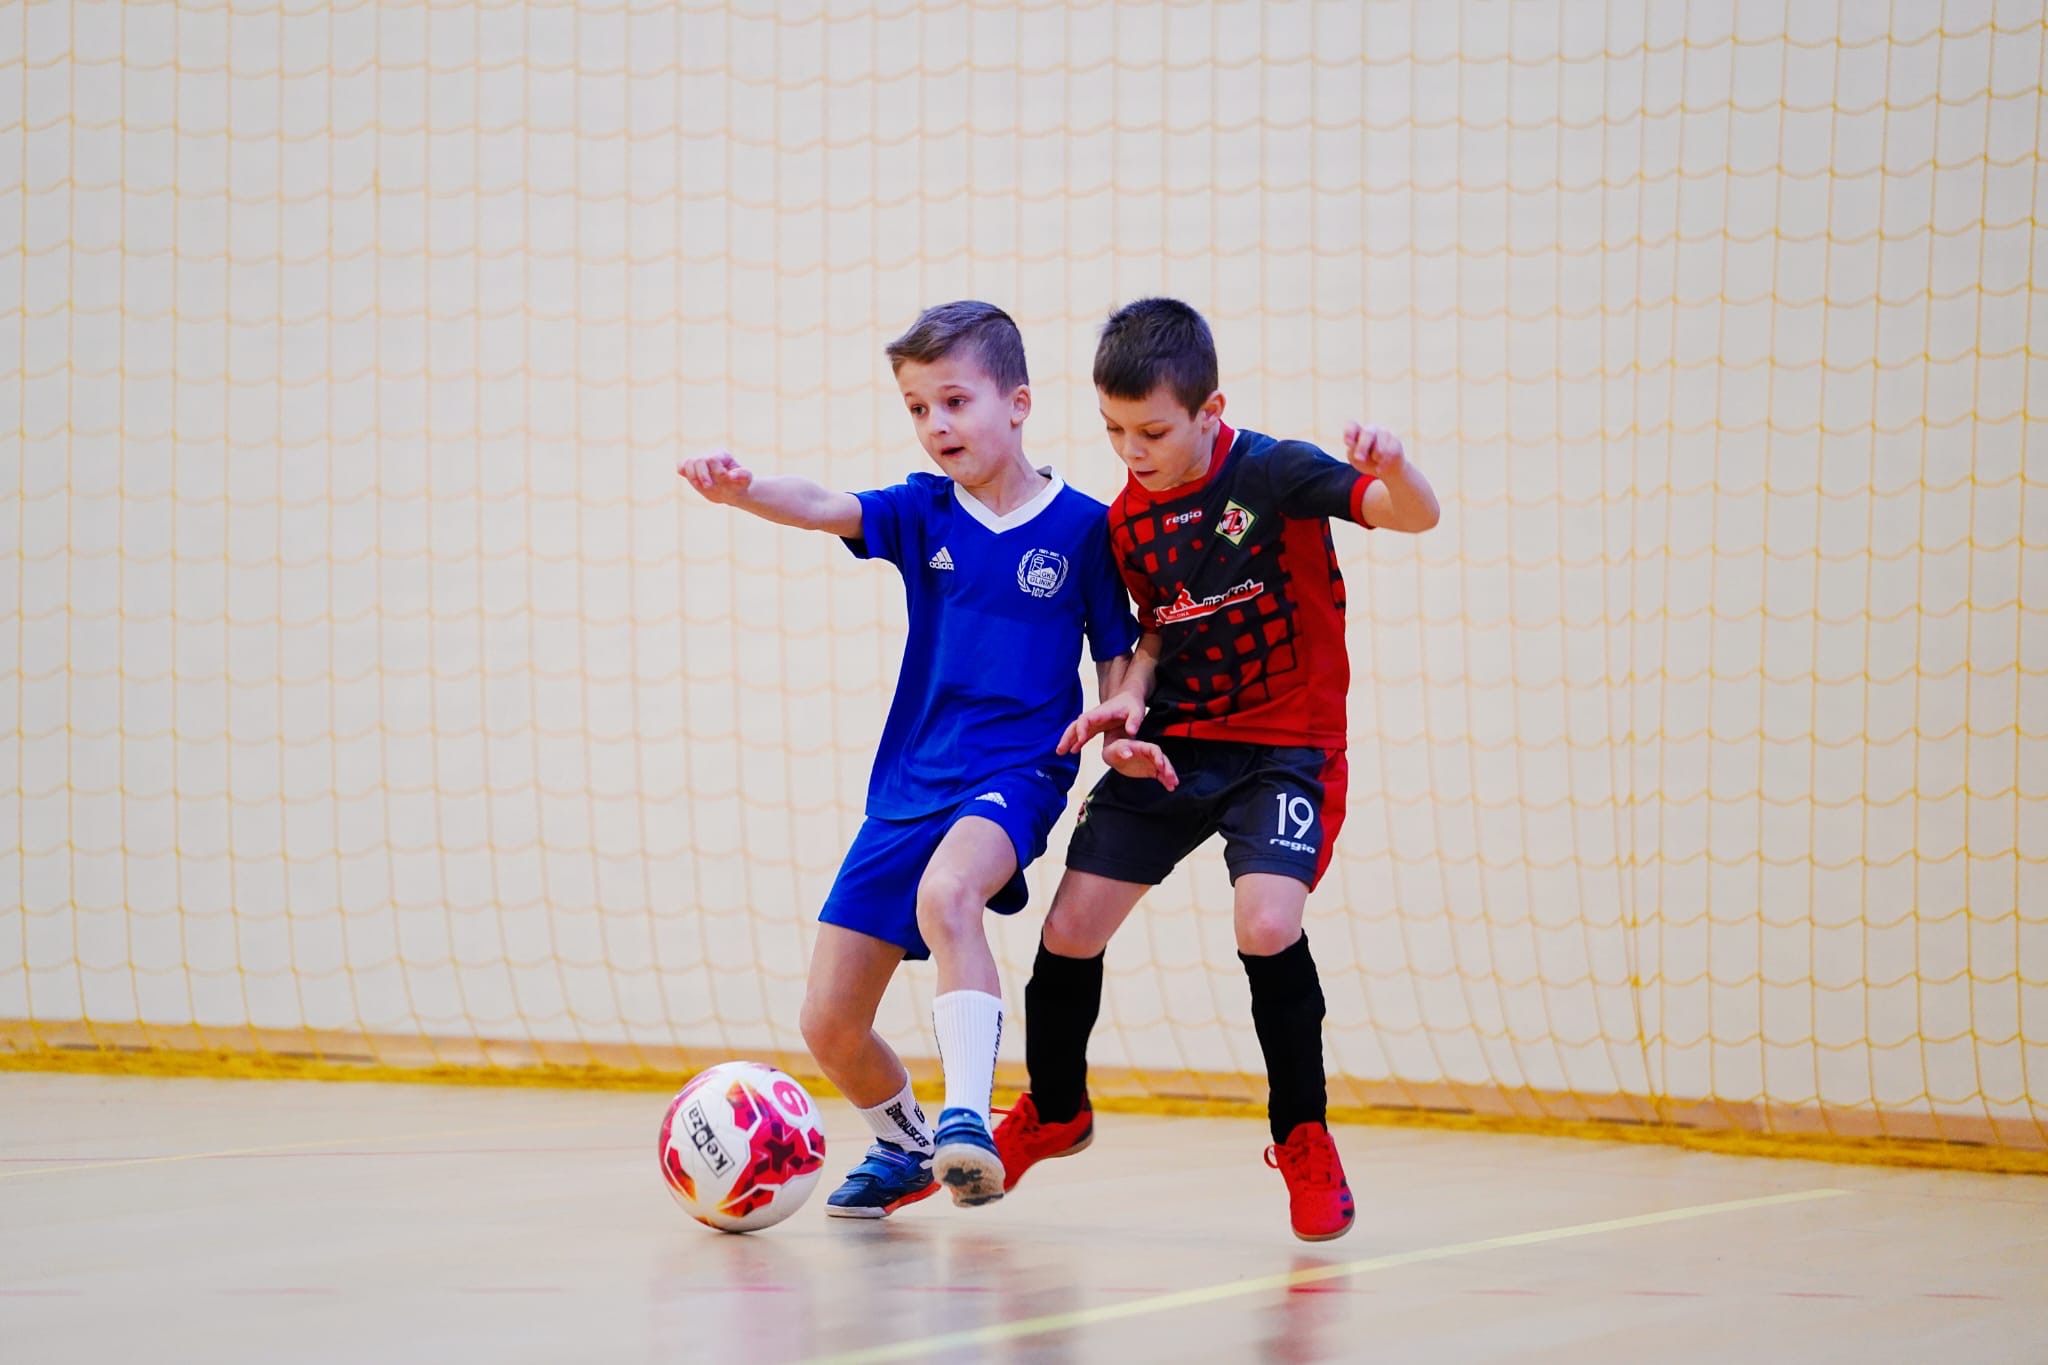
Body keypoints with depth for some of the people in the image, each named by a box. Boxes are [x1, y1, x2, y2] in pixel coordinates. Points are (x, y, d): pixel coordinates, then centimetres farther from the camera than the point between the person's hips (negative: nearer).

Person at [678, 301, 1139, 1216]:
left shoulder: (1083, 528, -1)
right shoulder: (923, 514, 6)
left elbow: (1117, 661, 6)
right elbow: (822, 507, -13)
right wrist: (741, 489, -33)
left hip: (1016, 773, -4)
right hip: (909, 785, 5)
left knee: (945, 893, -40)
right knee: (830, 1029, 3)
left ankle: (966, 1119, -41)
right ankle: (905, 1144, 32)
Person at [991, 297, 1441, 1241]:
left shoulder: (1273, 474, -14)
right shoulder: (1127, 518, 3)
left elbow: (1415, 517, -22)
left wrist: (1393, 471, -45)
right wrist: (1130, 695, -4)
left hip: (1285, 746, -5)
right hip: (1171, 744, 6)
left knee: (1267, 923, -27)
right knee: (1070, 929, 2)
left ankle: (1303, 1136, -4)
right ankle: (1053, 1111, 30)